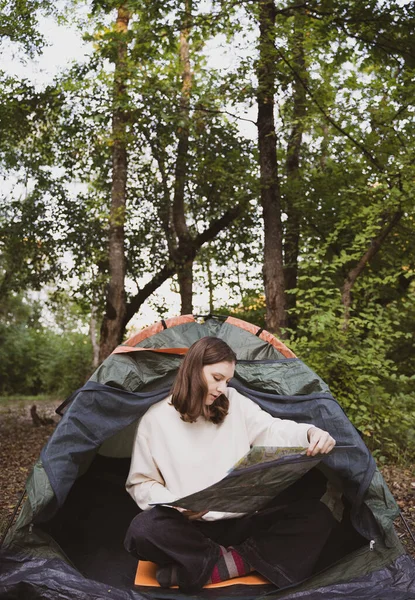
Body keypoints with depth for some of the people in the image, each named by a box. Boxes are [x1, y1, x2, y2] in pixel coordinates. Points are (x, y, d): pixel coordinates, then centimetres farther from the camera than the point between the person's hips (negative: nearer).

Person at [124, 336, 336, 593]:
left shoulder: (235, 403, 3)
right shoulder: (156, 419, -4)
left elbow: (274, 429, -1)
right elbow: (141, 482, 1)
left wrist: (310, 433, -24)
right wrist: (177, 505, -18)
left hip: (241, 522, 3)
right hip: (190, 527, -3)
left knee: (316, 515, -17)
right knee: (143, 530, -34)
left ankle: (210, 568, -23)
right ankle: (242, 560, -22)